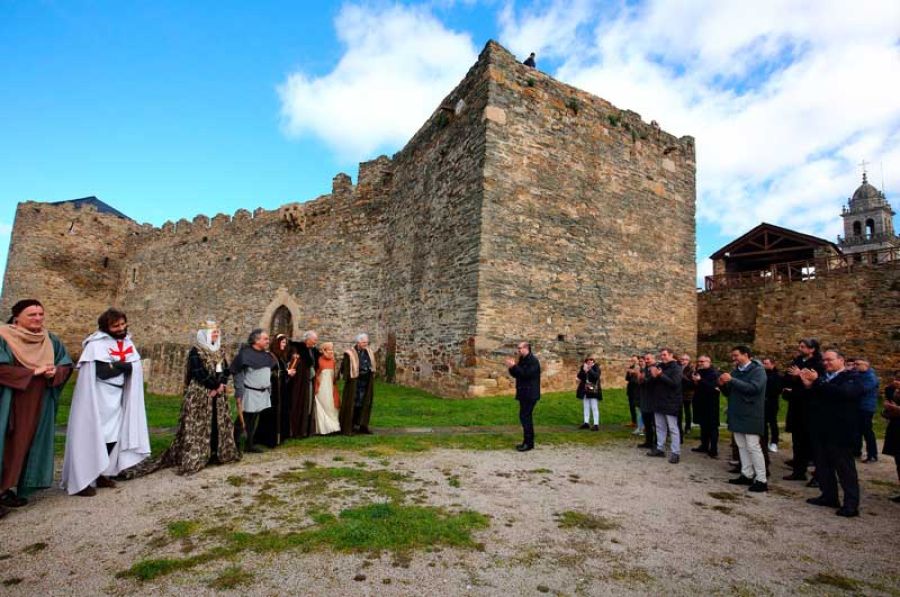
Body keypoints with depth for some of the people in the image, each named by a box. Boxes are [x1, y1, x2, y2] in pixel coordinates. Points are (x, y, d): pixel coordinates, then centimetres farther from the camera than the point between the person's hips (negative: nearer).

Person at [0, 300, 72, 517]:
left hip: (38, 404, 5)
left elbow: (67, 364, 7)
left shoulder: (51, 340, 7)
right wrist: (33, 372, -19)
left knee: (26, 444, 9)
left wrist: (55, 372, -13)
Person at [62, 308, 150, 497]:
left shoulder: (126, 342, 7)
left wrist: (116, 365, -13)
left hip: (116, 399, 7)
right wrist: (125, 365, -11)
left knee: (112, 436, 10)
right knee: (92, 437, -2)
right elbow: (103, 371, -23)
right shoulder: (97, 344, -14)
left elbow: (136, 368, 3)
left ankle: (100, 474, 24)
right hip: (97, 400, -7)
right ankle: (81, 481, 8)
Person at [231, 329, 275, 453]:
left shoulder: (266, 355, 8)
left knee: (254, 421, 15)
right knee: (244, 422, -1)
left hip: (263, 394, 7)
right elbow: (238, 375, -14)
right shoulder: (245, 354, -14)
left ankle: (250, 444, 26)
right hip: (249, 394, -7)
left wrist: (269, 390, 16)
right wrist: (239, 394, -17)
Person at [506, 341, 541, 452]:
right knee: (526, 417, 14)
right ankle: (528, 442, 22)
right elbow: (516, 374, 14)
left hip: (530, 394, -10)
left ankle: (528, 443, -6)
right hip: (524, 393, 10)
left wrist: (514, 366, -22)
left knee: (525, 416, -11)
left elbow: (526, 374, -25)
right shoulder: (522, 360, 15)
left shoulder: (533, 360, -14)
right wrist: (511, 367, -4)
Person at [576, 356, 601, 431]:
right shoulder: (583, 367, 5)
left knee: (594, 408, -4)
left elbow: (596, 376, -26)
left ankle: (596, 424, 0)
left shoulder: (596, 367, -8)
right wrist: (583, 370, -17)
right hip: (585, 391, 6)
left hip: (593, 391, -5)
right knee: (586, 407, 12)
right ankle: (586, 423, 21)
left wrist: (589, 370, -30)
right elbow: (579, 377, -2)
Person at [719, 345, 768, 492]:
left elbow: (754, 388, -25)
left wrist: (731, 380, -26)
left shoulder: (757, 370, -8)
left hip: (750, 415, -7)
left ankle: (762, 480, 1)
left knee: (753, 447, -6)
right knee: (742, 446, 11)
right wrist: (723, 385, -4)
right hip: (737, 415, 7)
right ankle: (747, 475, 19)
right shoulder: (735, 371, 15)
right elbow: (729, 392, 18)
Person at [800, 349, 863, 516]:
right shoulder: (823, 378, 15)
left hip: (840, 432, -7)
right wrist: (808, 385, -6)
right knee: (823, 466, 14)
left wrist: (817, 382, -26)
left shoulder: (852, 377, -7)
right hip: (822, 430, 7)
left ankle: (851, 504, 7)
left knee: (845, 468, 0)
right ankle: (829, 496, 25)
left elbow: (843, 392, -27)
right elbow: (813, 398, 13)